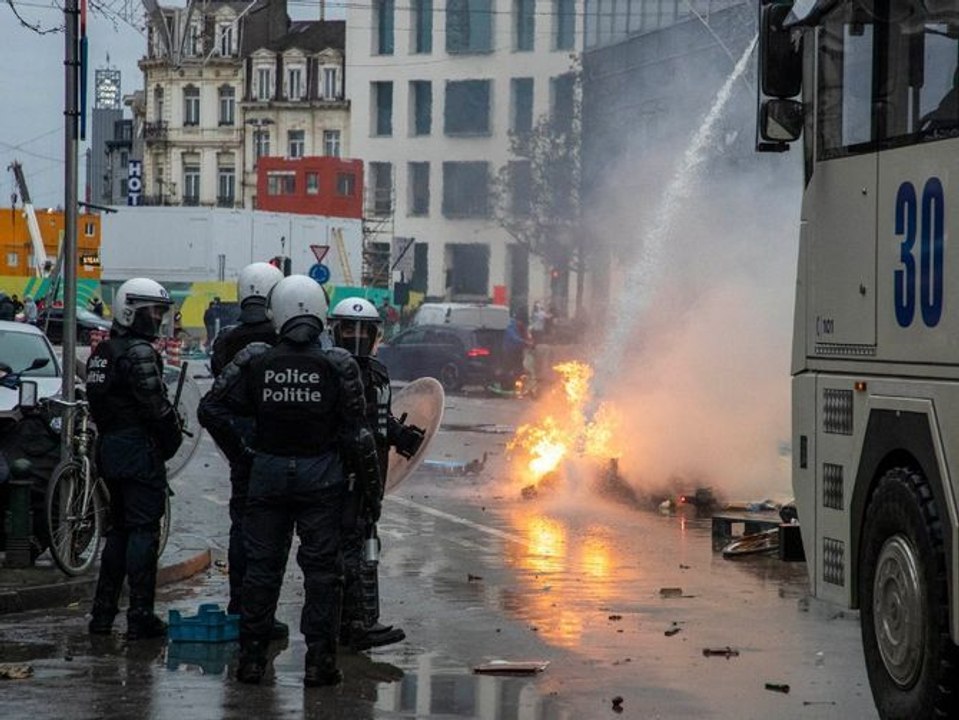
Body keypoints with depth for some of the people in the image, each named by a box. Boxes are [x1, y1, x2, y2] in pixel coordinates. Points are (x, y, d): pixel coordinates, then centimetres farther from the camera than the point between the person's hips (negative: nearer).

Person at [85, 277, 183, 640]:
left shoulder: (102, 352, 15)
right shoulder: (139, 353, -15)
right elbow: (156, 405, -19)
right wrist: (173, 438, -5)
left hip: (109, 447, 9)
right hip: (140, 449, -9)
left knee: (119, 529, 16)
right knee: (143, 531, -6)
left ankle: (103, 612, 17)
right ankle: (140, 616, -7)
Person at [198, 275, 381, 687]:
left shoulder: (255, 359, -2)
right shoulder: (338, 364, -6)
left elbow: (212, 408, -5)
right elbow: (357, 433, -5)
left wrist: (238, 452, 6)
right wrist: (371, 486, 2)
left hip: (268, 471, 2)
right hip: (321, 475, -2)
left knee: (262, 565, 9)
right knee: (321, 567, 4)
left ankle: (251, 657, 11)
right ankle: (319, 660, 3)